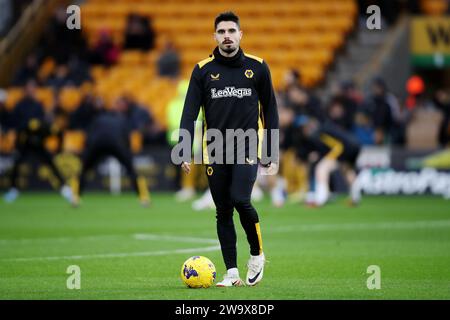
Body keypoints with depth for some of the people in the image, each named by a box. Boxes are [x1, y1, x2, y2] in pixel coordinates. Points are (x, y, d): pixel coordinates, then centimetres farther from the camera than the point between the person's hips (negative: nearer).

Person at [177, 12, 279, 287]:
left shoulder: (257, 67, 4)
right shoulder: (203, 70, 4)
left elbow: (270, 110, 8)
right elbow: (190, 112, 1)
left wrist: (271, 153, 2)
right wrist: (186, 152, -10)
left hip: (248, 148, -2)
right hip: (215, 151, 2)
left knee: (240, 199, -20)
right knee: (223, 212, 3)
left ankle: (257, 254, 3)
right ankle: (232, 272, 9)